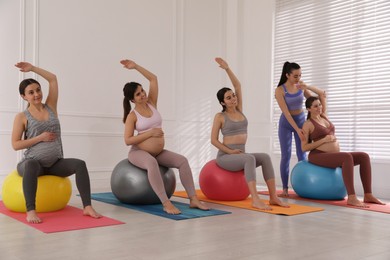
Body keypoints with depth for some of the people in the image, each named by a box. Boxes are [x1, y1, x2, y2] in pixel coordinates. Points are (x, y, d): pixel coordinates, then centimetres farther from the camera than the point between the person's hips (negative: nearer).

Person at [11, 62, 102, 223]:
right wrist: (40, 138, -12)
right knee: (32, 165, -41)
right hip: (33, 162, -3)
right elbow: (16, 145, -5)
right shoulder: (22, 117, -1)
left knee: (80, 164, -26)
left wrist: (33, 68, 10)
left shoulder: (50, 107, 9)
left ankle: (87, 207, -30)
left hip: (55, 163, 3)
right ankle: (30, 211, -41)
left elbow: (53, 79, 10)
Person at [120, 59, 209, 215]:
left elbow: (153, 79, 6)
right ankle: (166, 203, -43)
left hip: (158, 153, 5)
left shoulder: (151, 104, 4)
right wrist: (150, 133, -19)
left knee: (182, 161, -18)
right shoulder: (132, 116, -9)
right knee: (152, 163, -40)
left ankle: (193, 199, -19)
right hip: (139, 152, -5)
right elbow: (127, 140, -15)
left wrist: (135, 66, 3)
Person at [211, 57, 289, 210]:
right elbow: (213, 140, -6)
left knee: (265, 157, -21)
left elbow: (238, 86, 6)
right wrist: (230, 151, -16)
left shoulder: (239, 110, 12)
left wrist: (227, 68, 0)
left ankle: (273, 197, -25)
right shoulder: (220, 116, -3)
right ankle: (255, 200, -43)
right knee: (250, 158, -35)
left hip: (240, 155, 6)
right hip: (225, 157, -6)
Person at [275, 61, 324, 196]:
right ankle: (285, 188, 0)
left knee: (302, 154, 2)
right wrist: (297, 130, -26)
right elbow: (286, 112, -22)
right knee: (286, 155, -5)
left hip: (301, 120, 3)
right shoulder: (279, 90, -18)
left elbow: (321, 94, -2)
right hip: (286, 123, -3)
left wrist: (308, 87, -21)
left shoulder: (301, 86, -6)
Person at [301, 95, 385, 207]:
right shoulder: (307, 124, -4)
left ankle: (368, 195, -17)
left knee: (364, 156, -11)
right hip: (319, 156, -8)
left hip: (333, 156, 8)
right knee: (347, 157, -35)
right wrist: (323, 140, -14)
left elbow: (323, 96, 26)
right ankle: (351, 198, -41)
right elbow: (304, 147, -9)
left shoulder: (323, 116, 17)